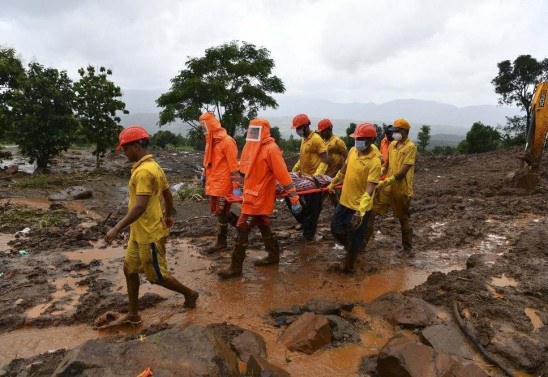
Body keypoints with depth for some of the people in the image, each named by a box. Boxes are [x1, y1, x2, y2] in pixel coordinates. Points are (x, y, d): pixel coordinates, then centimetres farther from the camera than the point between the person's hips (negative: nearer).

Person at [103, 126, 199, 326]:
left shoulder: (144, 171, -24)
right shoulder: (152, 165, 8)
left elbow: (140, 207, -31)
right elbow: (168, 194, 17)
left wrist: (117, 228, -29)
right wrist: (169, 216, 30)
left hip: (150, 234, -10)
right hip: (139, 232, 10)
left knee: (157, 276, 7)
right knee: (129, 270, 15)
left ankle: (190, 294, 27)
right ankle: (133, 314, 27)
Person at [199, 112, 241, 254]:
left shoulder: (227, 141, -16)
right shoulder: (210, 140, 11)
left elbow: (233, 165, -18)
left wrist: (236, 186, -21)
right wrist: (205, 175, 21)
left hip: (223, 183, -9)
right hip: (213, 182, 9)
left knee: (221, 213, 2)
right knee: (218, 210, 13)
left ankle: (221, 243, 16)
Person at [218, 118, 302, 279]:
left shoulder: (271, 149, -17)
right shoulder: (251, 147, 9)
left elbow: (283, 174, -20)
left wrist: (294, 199, -21)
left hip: (259, 198, -9)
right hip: (252, 195, 9)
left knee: (242, 229, -5)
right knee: (263, 226, 19)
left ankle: (236, 267, 5)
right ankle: (273, 255, 36)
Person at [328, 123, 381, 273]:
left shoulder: (374, 161, -22)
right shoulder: (352, 151, 0)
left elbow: (370, 188, -28)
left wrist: (361, 211, -38)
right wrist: (333, 183, 28)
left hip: (359, 206, -7)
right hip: (345, 201, 7)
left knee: (354, 239, 8)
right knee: (336, 229, 18)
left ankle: (348, 267, 29)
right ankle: (351, 248, 44)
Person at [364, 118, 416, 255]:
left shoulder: (410, 147, -14)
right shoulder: (392, 144, 8)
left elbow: (403, 171, -21)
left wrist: (386, 182, -27)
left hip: (401, 189, -6)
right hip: (387, 187, 6)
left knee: (404, 219, 11)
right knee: (371, 212, 1)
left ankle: (408, 247, 30)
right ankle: (362, 242, 9)